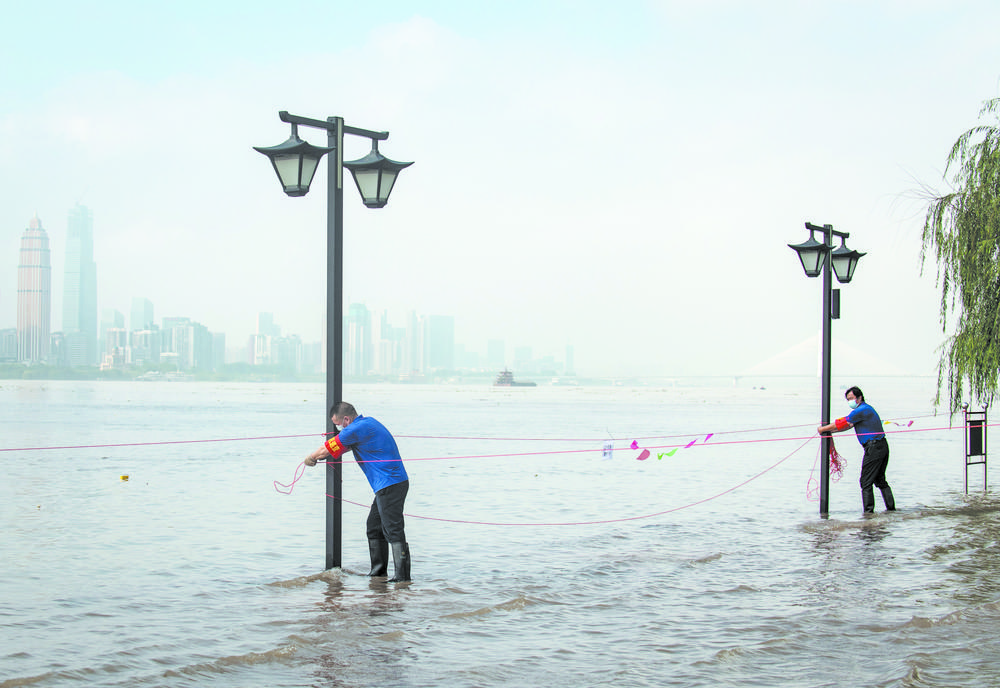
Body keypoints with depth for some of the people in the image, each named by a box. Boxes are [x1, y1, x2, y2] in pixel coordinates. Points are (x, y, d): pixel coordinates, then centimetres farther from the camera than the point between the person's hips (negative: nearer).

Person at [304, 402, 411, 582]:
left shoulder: (356, 429, -14)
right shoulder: (368, 423, 17)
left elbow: (326, 450, -2)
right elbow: (348, 446, 33)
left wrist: (309, 459, 17)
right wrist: (318, 457, 31)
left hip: (390, 484, -10)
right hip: (392, 483, 10)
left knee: (393, 529, -11)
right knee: (374, 526, 17)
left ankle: (402, 574, -12)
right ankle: (378, 570, 23)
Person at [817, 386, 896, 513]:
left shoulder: (861, 410, -12)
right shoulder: (866, 409, 19)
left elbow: (842, 423, -9)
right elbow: (848, 425, 23)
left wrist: (823, 429, 2)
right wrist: (829, 430, 18)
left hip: (874, 448, -10)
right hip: (883, 446, 10)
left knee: (866, 482, -5)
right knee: (880, 480, 17)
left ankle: (868, 511, -6)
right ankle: (891, 507, 17)